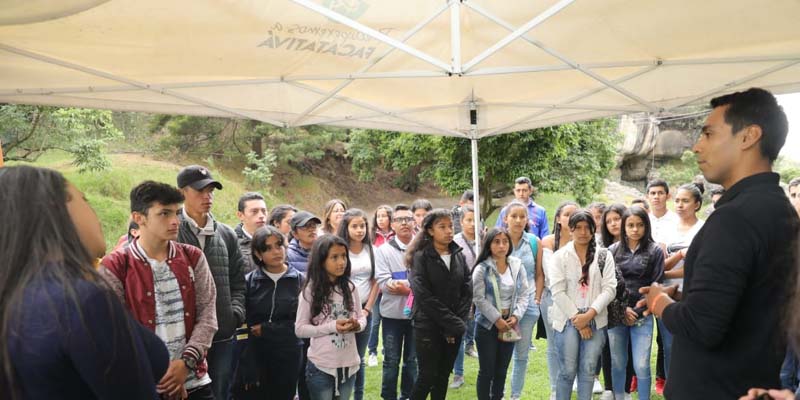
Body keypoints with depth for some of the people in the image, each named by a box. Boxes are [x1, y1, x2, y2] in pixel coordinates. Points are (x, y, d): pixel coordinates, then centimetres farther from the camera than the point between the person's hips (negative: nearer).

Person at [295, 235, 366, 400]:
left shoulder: (350, 288, 0)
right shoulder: (310, 290, -11)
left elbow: (361, 317, 9)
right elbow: (300, 329, -10)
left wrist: (358, 325, -14)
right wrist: (332, 326, -20)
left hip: (349, 364, 4)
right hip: (321, 366, -4)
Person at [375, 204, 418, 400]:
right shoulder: (384, 250, -3)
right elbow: (383, 282, -12)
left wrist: (406, 287, -21)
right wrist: (415, 285, -19)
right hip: (392, 313, -1)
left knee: (412, 360, 14)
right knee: (391, 361, 9)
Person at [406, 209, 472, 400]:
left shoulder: (459, 257, 8)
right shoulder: (420, 257, -8)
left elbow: (467, 292, 3)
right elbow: (424, 296, -16)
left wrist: (458, 323, -8)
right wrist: (453, 322, -15)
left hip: (454, 328, 5)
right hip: (428, 327, -5)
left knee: (443, 378, 11)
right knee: (427, 377, -3)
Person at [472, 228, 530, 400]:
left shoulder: (517, 266, 2)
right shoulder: (481, 269, -10)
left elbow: (524, 294, 3)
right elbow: (479, 299, -13)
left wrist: (516, 316, -9)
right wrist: (497, 319, -16)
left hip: (509, 324, 4)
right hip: (487, 325, -4)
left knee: (502, 370, 13)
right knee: (487, 370, 3)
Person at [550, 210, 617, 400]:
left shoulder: (604, 255, 7)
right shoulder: (560, 256, 2)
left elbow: (609, 288, -2)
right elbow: (558, 292, -5)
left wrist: (589, 314, -12)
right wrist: (577, 318, -10)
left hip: (595, 321, 2)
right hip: (568, 320, -1)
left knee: (588, 370, 4)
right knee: (567, 370, 1)